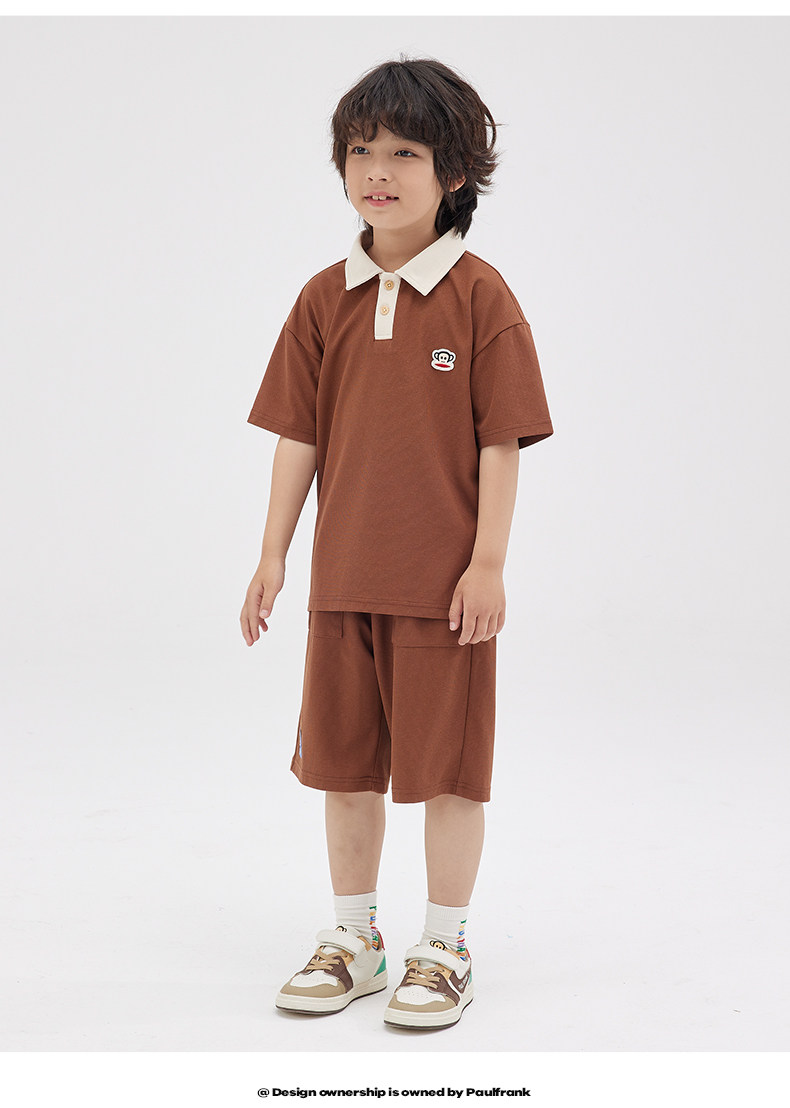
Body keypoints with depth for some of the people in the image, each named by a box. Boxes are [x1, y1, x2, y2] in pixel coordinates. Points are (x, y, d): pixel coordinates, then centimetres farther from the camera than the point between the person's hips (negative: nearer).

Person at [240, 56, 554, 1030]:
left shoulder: (479, 295, -8)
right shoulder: (325, 299, 4)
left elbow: (500, 439, -8)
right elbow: (299, 436, 7)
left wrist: (487, 563, -12)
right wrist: (273, 556, 5)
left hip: (444, 581, -4)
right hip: (343, 576, 5)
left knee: (447, 766, 5)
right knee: (343, 763, 13)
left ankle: (445, 950, 20)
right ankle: (353, 940, 29)